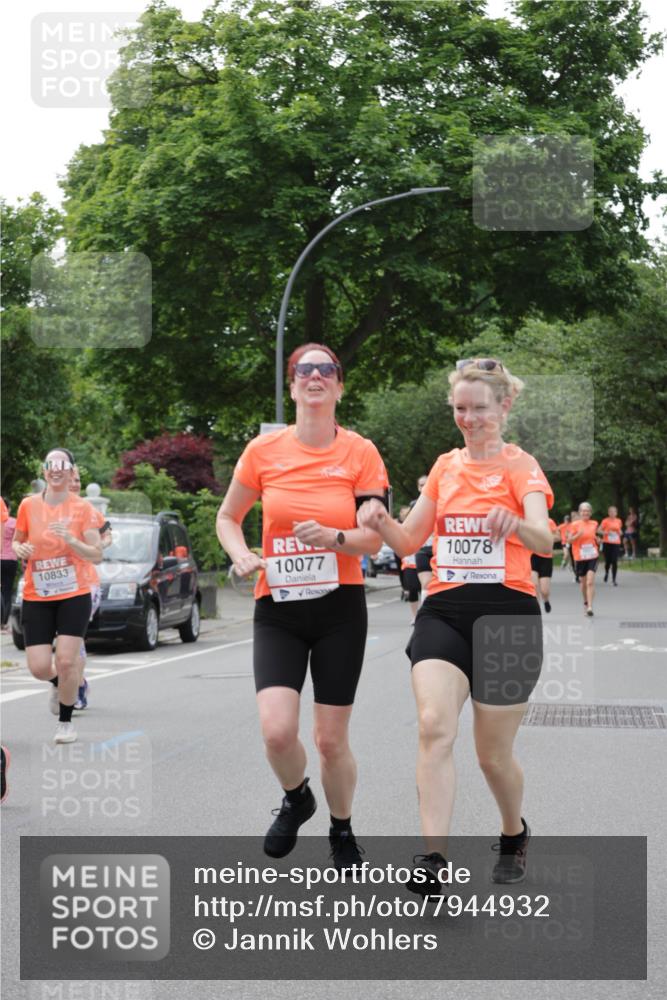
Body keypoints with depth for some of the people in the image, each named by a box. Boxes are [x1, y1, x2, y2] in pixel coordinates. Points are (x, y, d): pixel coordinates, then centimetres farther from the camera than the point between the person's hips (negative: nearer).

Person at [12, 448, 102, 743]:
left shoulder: (82, 508, -4)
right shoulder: (28, 505, 1)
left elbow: (96, 555, -5)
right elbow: (17, 541, 16)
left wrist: (70, 539, -22)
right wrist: (20, 548, -8)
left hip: (74, 595, -2)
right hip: (36, 597, 2)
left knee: (66, 660, -11)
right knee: (38, 667, -5)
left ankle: (65, 721, 11)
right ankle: (58, 684, 33)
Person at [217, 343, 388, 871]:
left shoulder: (360, 452, -3)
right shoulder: (264, 450, -1)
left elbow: (375, 538, -1)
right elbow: (228, 517, 12)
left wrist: (334, 537, -21)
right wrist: (243, 557, -8)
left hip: (340, 608, 0)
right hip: (277, 608, 1)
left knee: (332, 739, 3)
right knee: (277, 729, -16)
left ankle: (342, 832, 29)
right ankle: (297, 799, 18)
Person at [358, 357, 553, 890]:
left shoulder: (520, 465, -3)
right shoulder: (446, 466, 14)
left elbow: (543, 538, -20)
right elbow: (409, 541, 17)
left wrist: (516, 523, -44)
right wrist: (381, 520, -5)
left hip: (507, 613, -3)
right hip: (444, 611, 4)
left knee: (494, 754, 4)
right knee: (434, 725, -20)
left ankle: (514, 835, 34)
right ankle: (433, 857, -23)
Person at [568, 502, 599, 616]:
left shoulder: (594, 524, 6)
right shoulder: (575, 525, -2)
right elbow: (570, 539, -5)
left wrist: (597, 539, 0)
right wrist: (578, 535, -22)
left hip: (592, 556, 0)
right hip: (580, 557, 0)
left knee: (590, 582, -14)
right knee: (583, 582, 11)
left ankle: (590, 607, -18)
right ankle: (586, 602, 37)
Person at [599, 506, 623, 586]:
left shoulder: (619, 521, 8)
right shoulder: (605, 521, -2)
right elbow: (599, 530, -1)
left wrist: (620, 533, 2)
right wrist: (606, 532, -17)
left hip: (616, 544, 2)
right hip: (607, 543, -2)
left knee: (615, 562, -9)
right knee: (608, 561, 1)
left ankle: (614, 579, -2)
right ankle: (606, 573, 34)